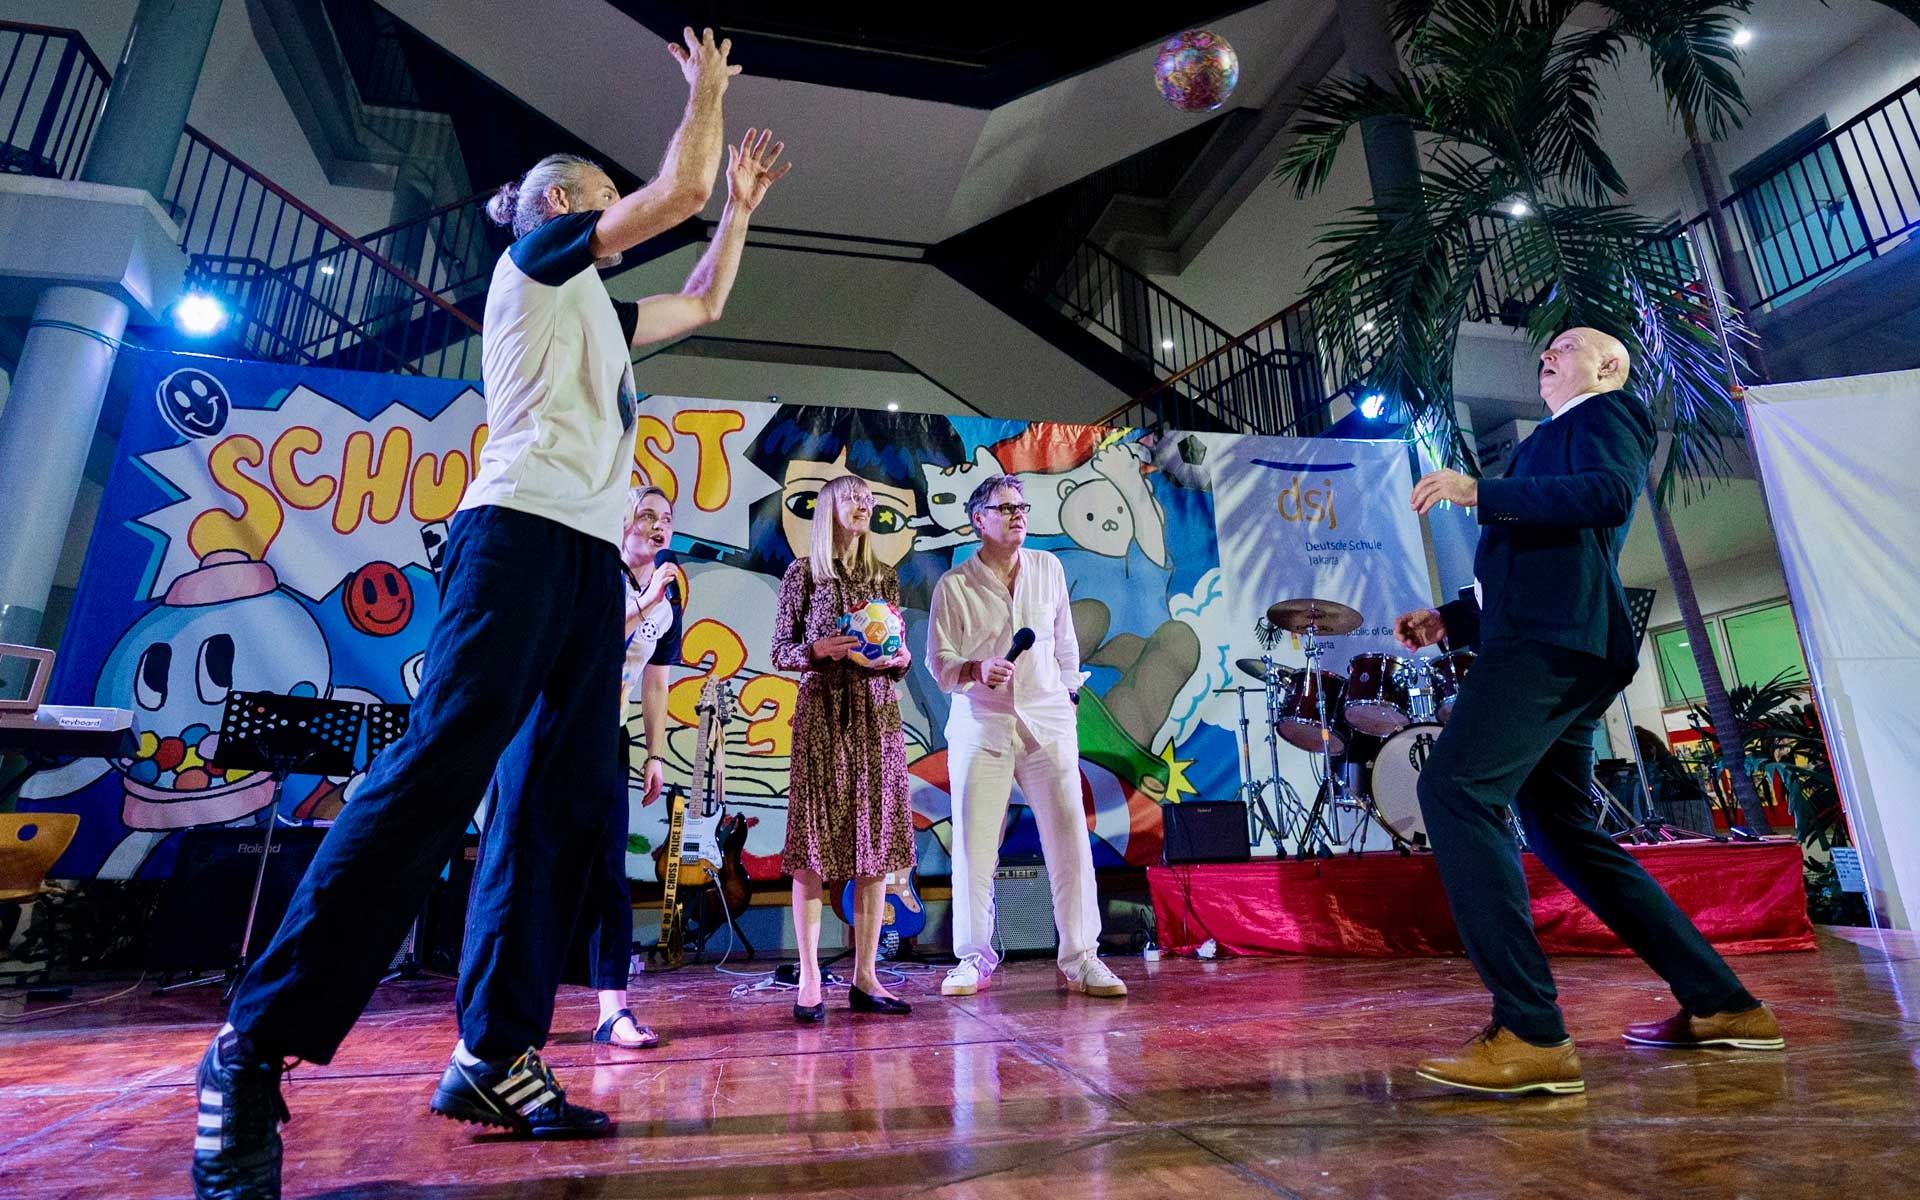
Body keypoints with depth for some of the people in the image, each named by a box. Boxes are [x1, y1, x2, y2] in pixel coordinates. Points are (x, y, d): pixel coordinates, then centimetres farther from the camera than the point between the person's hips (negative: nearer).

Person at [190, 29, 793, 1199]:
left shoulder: (596, 310, 32)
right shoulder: (538, 255, 11)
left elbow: (703, 303, 43)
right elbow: (677, 188, 6)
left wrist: (743, 203, 42)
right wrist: (707, 91, 24)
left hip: (592, 555, 8)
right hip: (522, 529, -8)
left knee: (568, 797, -3)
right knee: (444, 762, -19)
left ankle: (495, 1054, -1)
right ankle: (254, 1047, -12)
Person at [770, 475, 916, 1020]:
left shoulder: (886, 576, 13)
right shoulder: (803, 573, 3)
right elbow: (780, 653, 1)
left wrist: (902, 658, -6)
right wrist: (817, 650, -17)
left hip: (877, 714, 4)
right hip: (823, 713, -3)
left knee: (877, 841, 3)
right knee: (815, 843, -3)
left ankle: (865, 977, 12)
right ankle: (810, 981, 7)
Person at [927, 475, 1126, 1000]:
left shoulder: (1048, 568, 8)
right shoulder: (953, 586, -2)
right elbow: (940, 663, -2)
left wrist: (1069, 692, 21)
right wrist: (977, 670, -21)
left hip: (1047, 723, 2)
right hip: (980, 726, -2)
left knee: (1070, 839, -1)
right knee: (973, 846, 2)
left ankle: (1081, 959, 12)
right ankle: (974, 960, 20)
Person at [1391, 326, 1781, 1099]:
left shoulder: (1606, 413, 9)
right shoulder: (1551, 443, 33)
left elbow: (1610, 492, -15)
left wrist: (1480, 493, -22)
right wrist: (1446, 620, 20)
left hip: (1558, 637, -10)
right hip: (1539, 638, 10)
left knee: (1454, 787, -24)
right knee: (1559, 829, 14)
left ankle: (1531, 1035, -24)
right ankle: (1720, 1004, 25)